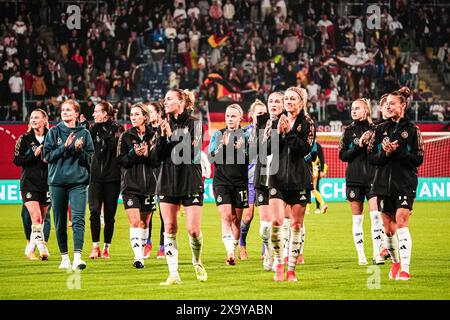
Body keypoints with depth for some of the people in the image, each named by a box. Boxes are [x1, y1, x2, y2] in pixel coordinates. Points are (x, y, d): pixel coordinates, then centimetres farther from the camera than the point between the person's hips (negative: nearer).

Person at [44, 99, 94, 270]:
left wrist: (79, 150, -12)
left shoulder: (84, 133, 6)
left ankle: (77, 257, -22)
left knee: (78, 219, -15)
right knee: (60, 222, 7)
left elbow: (90, 158, 6)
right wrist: (65, 147, -12)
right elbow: (48, 156, -1)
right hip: (57, 181, 1)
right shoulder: (54, 132, 6)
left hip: (78, 181, -1)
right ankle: (64, 257, 18)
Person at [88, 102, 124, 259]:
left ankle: (106, 248, 13)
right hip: (96, 176, 2)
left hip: (112, 177, -2)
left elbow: (114, 145, -11)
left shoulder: (117, 129, 0)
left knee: (109, 215, 3)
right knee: (94, 211, -11)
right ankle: (95, 247, -6)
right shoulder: (94, 129, 9)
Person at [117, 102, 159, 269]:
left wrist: (148, 154, -14)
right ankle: (138, 256, -18)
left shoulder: (153, 135, 5)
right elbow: (120, 160, -1)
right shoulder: (125, 136, 4)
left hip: (149, 184, 2)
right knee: (134, 222, -13)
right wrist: (134, 154, -16)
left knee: (144, 222, 8)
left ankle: (141, 253, 21)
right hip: (130, 185, -2)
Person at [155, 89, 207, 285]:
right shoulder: (165, 125, 10)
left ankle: (197, 263, 22)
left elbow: (191, 150, -13)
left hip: (191, 182, -4)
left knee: (193, 230, -6)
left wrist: (172, 135, -15)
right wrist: (162, 136, -9)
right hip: (168, 182, 4)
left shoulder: (194, 124, -2)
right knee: (169, 228, -2)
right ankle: (173, 275, 1)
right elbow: (159, 156, 5)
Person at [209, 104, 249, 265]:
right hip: (222, 181, -1)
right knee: (226, 217, -15)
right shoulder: (219, 135, 5)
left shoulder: (245, 135, 3)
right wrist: (223, 145, -16)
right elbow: (211, 158, -1)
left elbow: (251, 160, 2)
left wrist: (241, 149, -15)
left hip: (240, 183, 1)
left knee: (236, 220, 4)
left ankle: (233, 251, 16)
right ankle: (230, 252, -24)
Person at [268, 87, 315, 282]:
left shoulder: (307, 123, 1)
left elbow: (306, 148, -12)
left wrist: (290, 133, -19)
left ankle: (291, 269, 8)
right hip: (279, 178, 1)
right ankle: (279, 263, 5)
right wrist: (278, 133, -13)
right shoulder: (278, 122, 8)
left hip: (299, 178, -1)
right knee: (276, 221, -13)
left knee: (296, 225, 1)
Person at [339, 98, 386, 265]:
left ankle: (377, 254, -10)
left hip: (373, 176, -2)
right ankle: (361, 255, 10)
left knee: (376, 214, -13)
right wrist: (359, 146, -10)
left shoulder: (374, 129, 4)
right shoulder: (349, 131, 8)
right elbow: (342, 155, 1)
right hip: (354, 178, 2)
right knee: (357, 218, 4)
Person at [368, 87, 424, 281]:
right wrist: (385, 154, -12)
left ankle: (405, 269, -19)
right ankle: (395, 263, 27)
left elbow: (418, 159, -5)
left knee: (401, 221, -17)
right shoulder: (380, 130, 9)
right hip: (384, 183, 4)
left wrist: (397, 152, -16)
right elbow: (371, 158, 7)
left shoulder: (412, 130, -1)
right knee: (388, 227, 8)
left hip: (405, 183, -4)